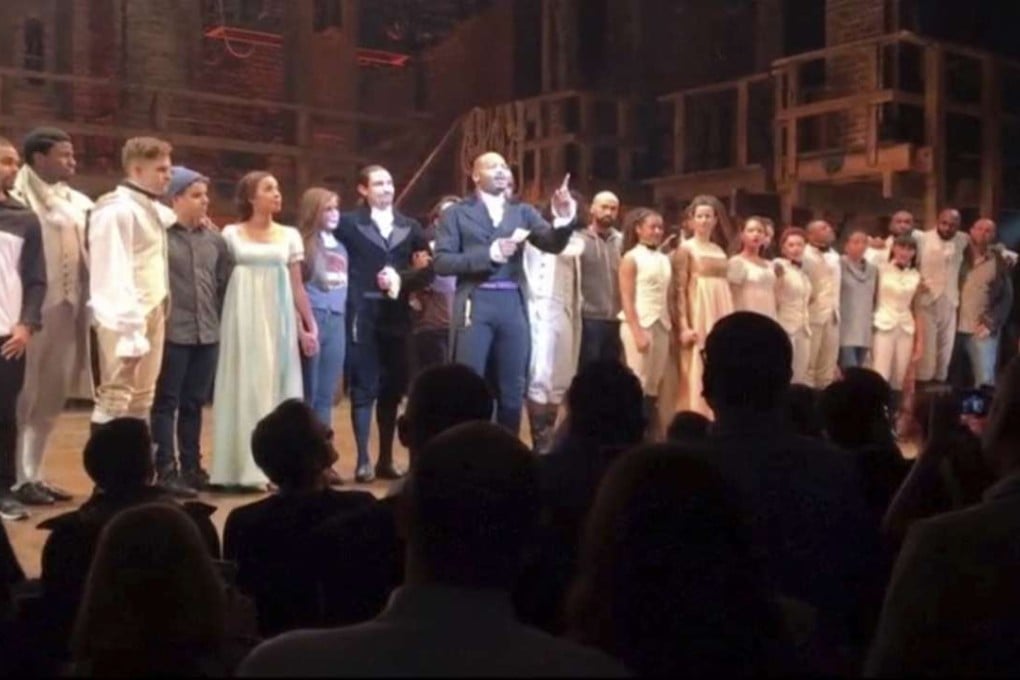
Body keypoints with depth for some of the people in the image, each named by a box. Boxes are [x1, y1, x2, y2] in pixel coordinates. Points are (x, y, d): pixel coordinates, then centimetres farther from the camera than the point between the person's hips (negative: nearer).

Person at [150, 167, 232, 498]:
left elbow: (226, 279, 16)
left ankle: (191, 467, 21)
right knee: (166, 403, 2)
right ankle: (166, 471, 5)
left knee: (194, 404, 13)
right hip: (172, 333, -6)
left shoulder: (214, 238, 11)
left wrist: (218, 316, 12)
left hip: (207, 333, 6)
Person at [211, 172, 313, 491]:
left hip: (278, 322, 3)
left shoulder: (290, 235, 10)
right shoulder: (232, 234, 3)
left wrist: (308, 325, 5)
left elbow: (297, 286, 10)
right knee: (247, 387, -4)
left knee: (277, 386, 2)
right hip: (245, 320, -2)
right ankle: (248, 468, -1)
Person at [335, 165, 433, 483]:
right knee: (363, 389, -2)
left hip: (397, 317, 3)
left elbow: (427, 271, 5)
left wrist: (400, 278, -9)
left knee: (392, 390, 7)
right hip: (363, 316, -3)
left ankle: (386, 459, 16)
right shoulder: (348, 224, 3)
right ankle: (363, 460, 3)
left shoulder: (410, 227, 13)